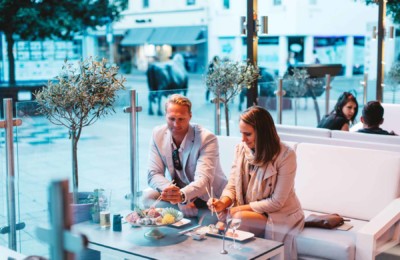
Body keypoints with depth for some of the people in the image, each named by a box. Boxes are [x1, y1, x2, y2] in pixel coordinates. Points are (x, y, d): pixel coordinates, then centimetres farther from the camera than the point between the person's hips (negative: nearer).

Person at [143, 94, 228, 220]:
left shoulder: (207, 138, -21)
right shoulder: (158, 134, -7)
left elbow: (203, 180, -30)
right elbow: (154, 175, -9)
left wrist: (182, 195, -53)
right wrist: (178, 196, -29)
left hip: (209, 199, -3)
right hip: (178, 191, 3)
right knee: (148, 196, -22)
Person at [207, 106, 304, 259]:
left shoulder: (285, 155, -18)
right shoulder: (241, 149, -2)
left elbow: (276, 202, -17)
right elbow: (232, 186, 1)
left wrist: (242, 208, -16)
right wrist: (223, 203, -20)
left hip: (279, 215, -4)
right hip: (249, 212, 4)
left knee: (239, 219, -30)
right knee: (220, 225, -24)